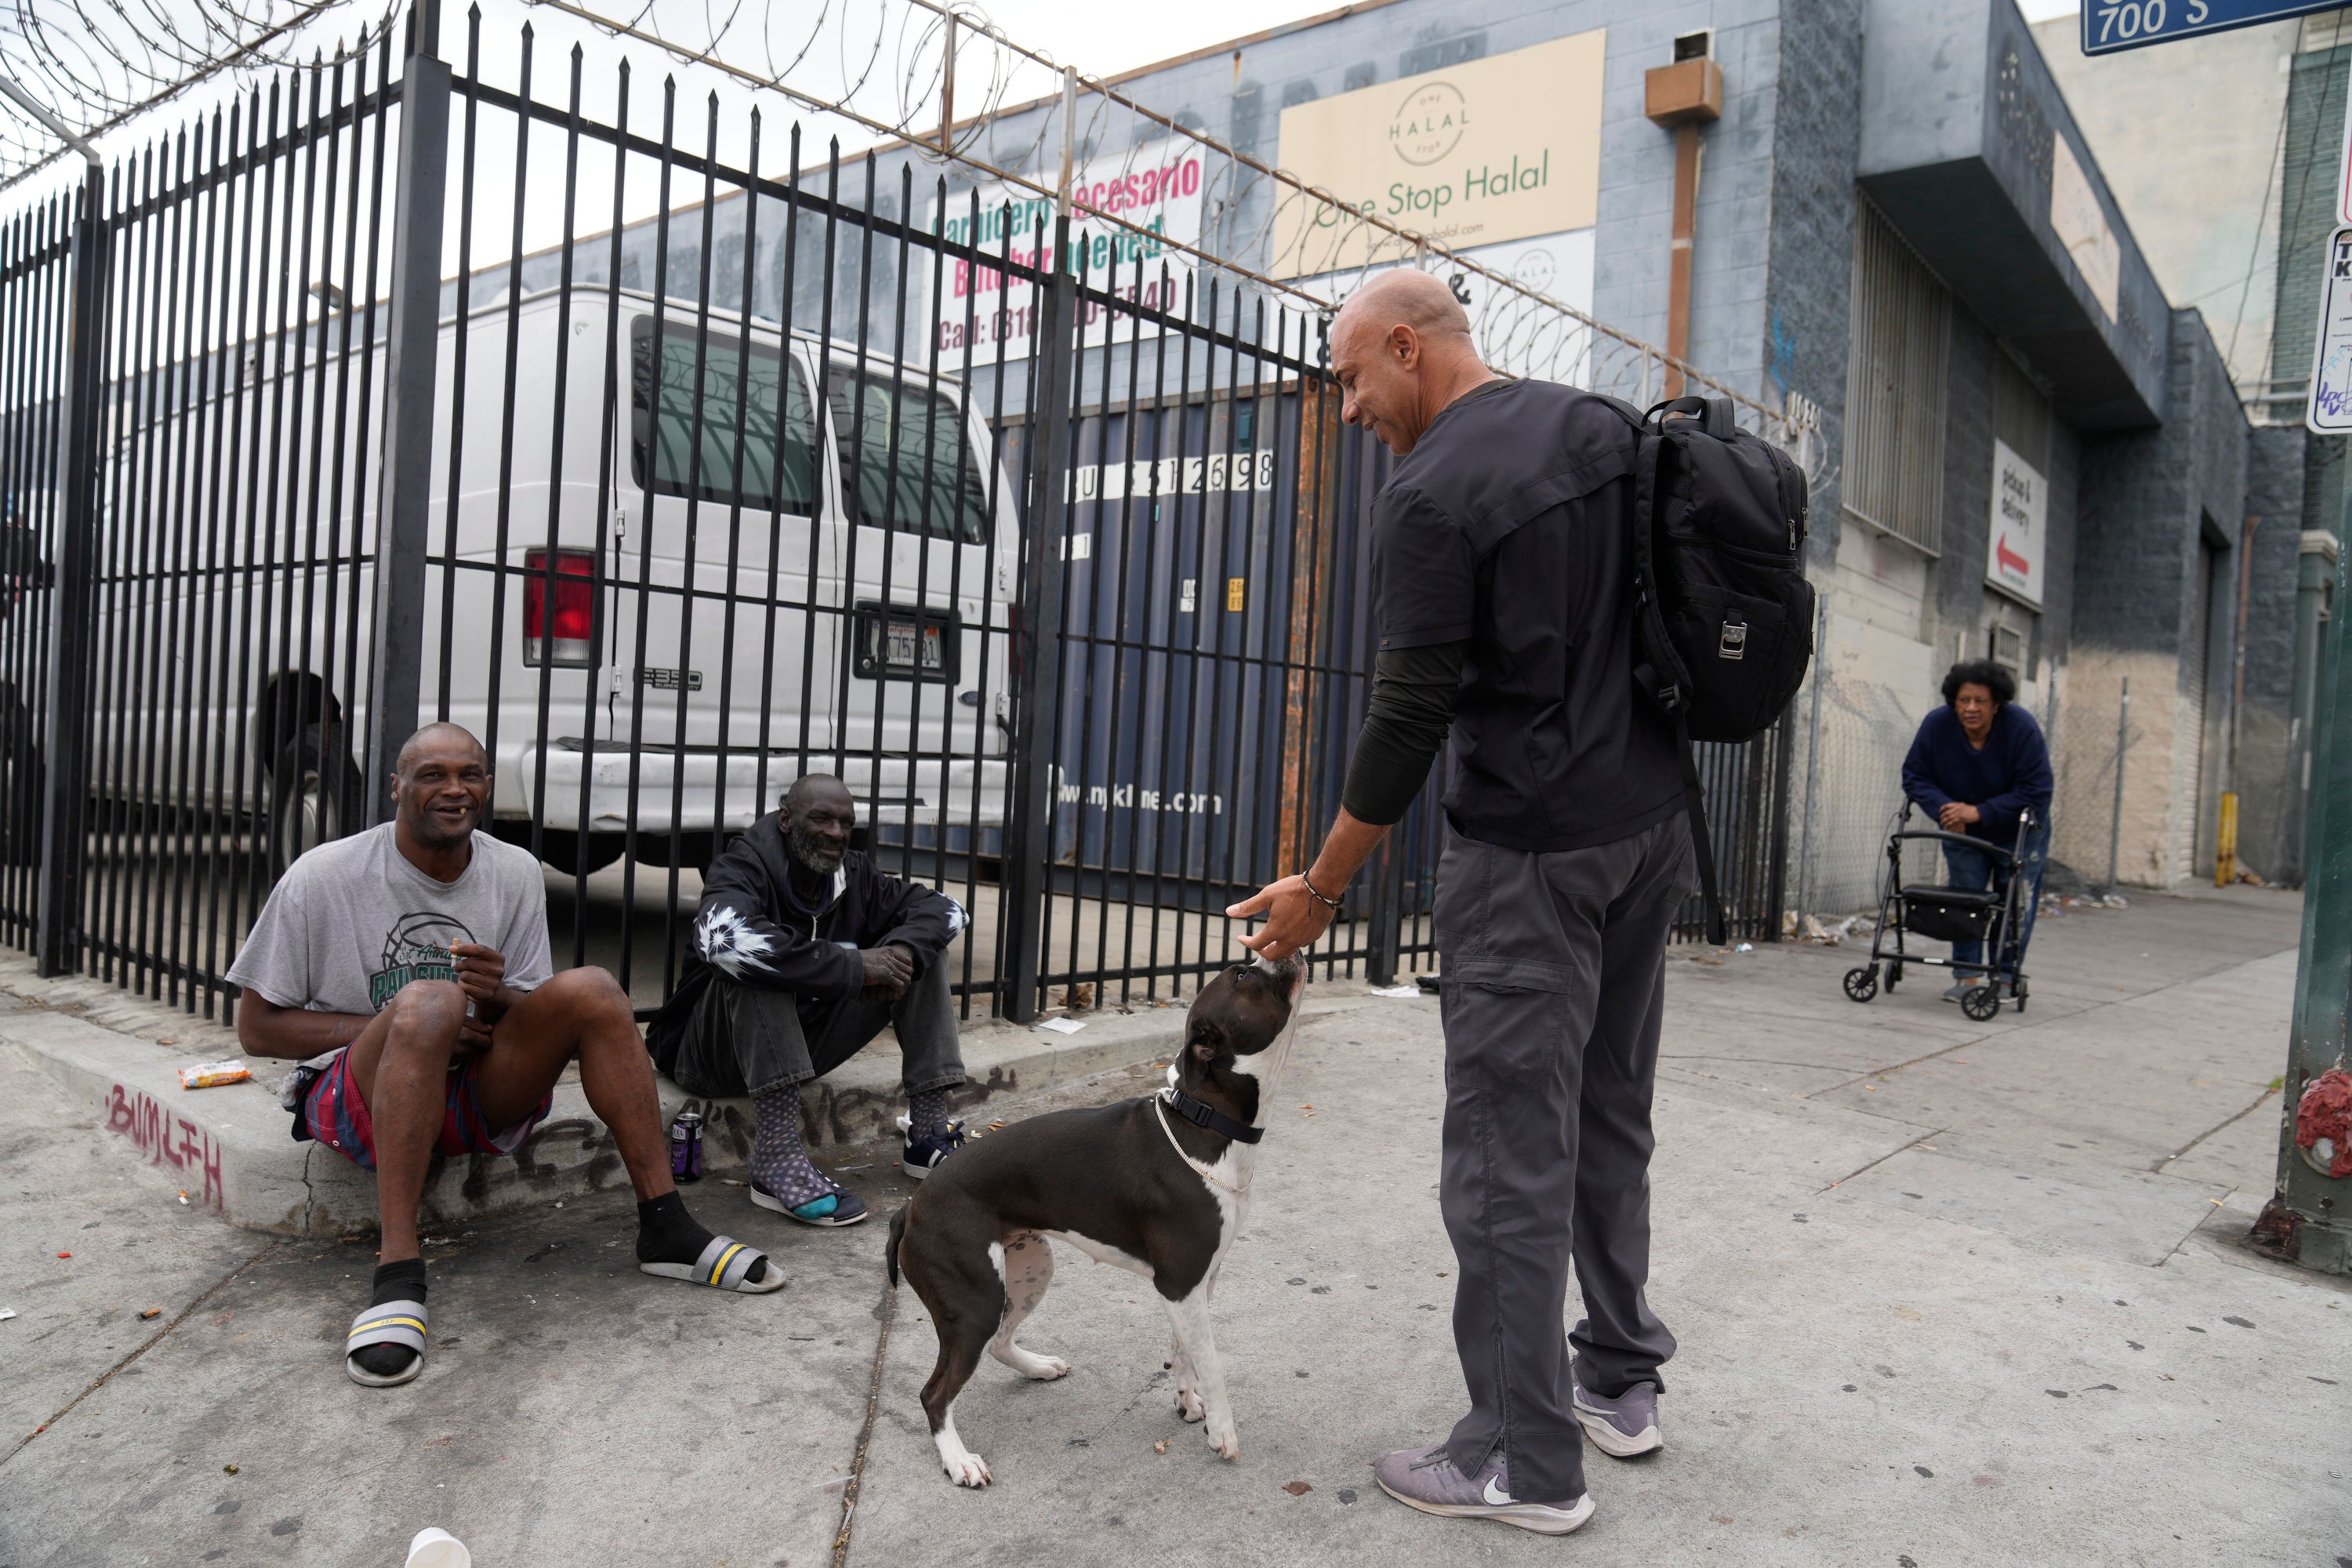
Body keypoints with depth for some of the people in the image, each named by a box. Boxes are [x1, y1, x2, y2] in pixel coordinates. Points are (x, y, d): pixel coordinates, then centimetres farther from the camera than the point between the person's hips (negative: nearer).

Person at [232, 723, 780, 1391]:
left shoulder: (515, 873, 5)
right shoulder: (323, 878, -6)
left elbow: (529, 1018, 10)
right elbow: (257, 1028, -4)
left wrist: (495, 998, -16)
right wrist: (398, 1027, -15)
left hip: (478, 1093, 4)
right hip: (358, 1097, -4)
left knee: (590, 990, -19)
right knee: (427, 1000, -35)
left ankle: (665, 1229, -20)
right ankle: (398, 1274, -40)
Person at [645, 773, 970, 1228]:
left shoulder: (851, 875, -1)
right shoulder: (745, 868, -19)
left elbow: (945, 908, -1)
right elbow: (722, 939, -42)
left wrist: (904, 951, -25)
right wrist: (853, 965, -38)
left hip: (804, 1045, 6)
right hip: (713, 1053, -6)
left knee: (921, 948, -4)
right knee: (756, 961, -35)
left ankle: (929, 1135, -11)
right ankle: (777, 1157, -43)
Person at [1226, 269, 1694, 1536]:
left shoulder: (1429, 495, -14)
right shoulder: (1604, 428, 11)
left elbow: (1408, 721, -15)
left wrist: (1322, 888, -5)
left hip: (1530, 854, -9)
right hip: (1652, 832, 9)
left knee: (1508, 1154, -1)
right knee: (1610, 1118, 18)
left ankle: (1526, 1462, 8)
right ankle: (1620, 1381, 31)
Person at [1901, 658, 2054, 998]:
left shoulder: (2021, 726, -25)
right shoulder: (1936, 725, -17)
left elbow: (2036, 791, -24)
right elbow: (1915, 776, -9)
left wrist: (1980, 812, -31)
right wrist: (1945, 809, -28)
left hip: (2019, 831, -2)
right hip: (1962, 831, 2)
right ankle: (1968, 975, 10)